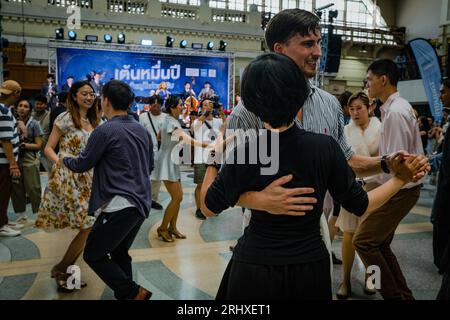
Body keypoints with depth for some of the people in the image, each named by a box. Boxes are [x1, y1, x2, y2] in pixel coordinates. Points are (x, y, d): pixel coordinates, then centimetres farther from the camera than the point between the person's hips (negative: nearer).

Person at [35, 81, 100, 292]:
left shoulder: (92, 121, 14)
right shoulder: (65, 118, -6)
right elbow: (48, 149, -5)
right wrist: (64, 164, -20)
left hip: (86, 178, 7)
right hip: (68, 178, -7)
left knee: (88, 228, 5)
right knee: (88, 227, -10)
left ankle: (66, 270, 21)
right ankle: (60, 270, 8)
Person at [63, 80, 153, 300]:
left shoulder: (105, 131, -12)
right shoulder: (142, 130, 11)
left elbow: (82, 165, 0)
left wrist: (63, 160, 19)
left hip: (119, 204, -8)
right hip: (141, 203, 8)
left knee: (93, 255, 4)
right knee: (119, 253, 19)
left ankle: (134, 292, -1)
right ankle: (124, 294, 24)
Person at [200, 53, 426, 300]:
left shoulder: (242, 155, -19)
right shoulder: (325, 147, -16)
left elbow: (209, 208, -4)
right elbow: (360, 205, -5)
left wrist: (213, 158, 7)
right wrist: (401, 178, 9)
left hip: (254, 266, -1)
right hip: (310, 267, 2)